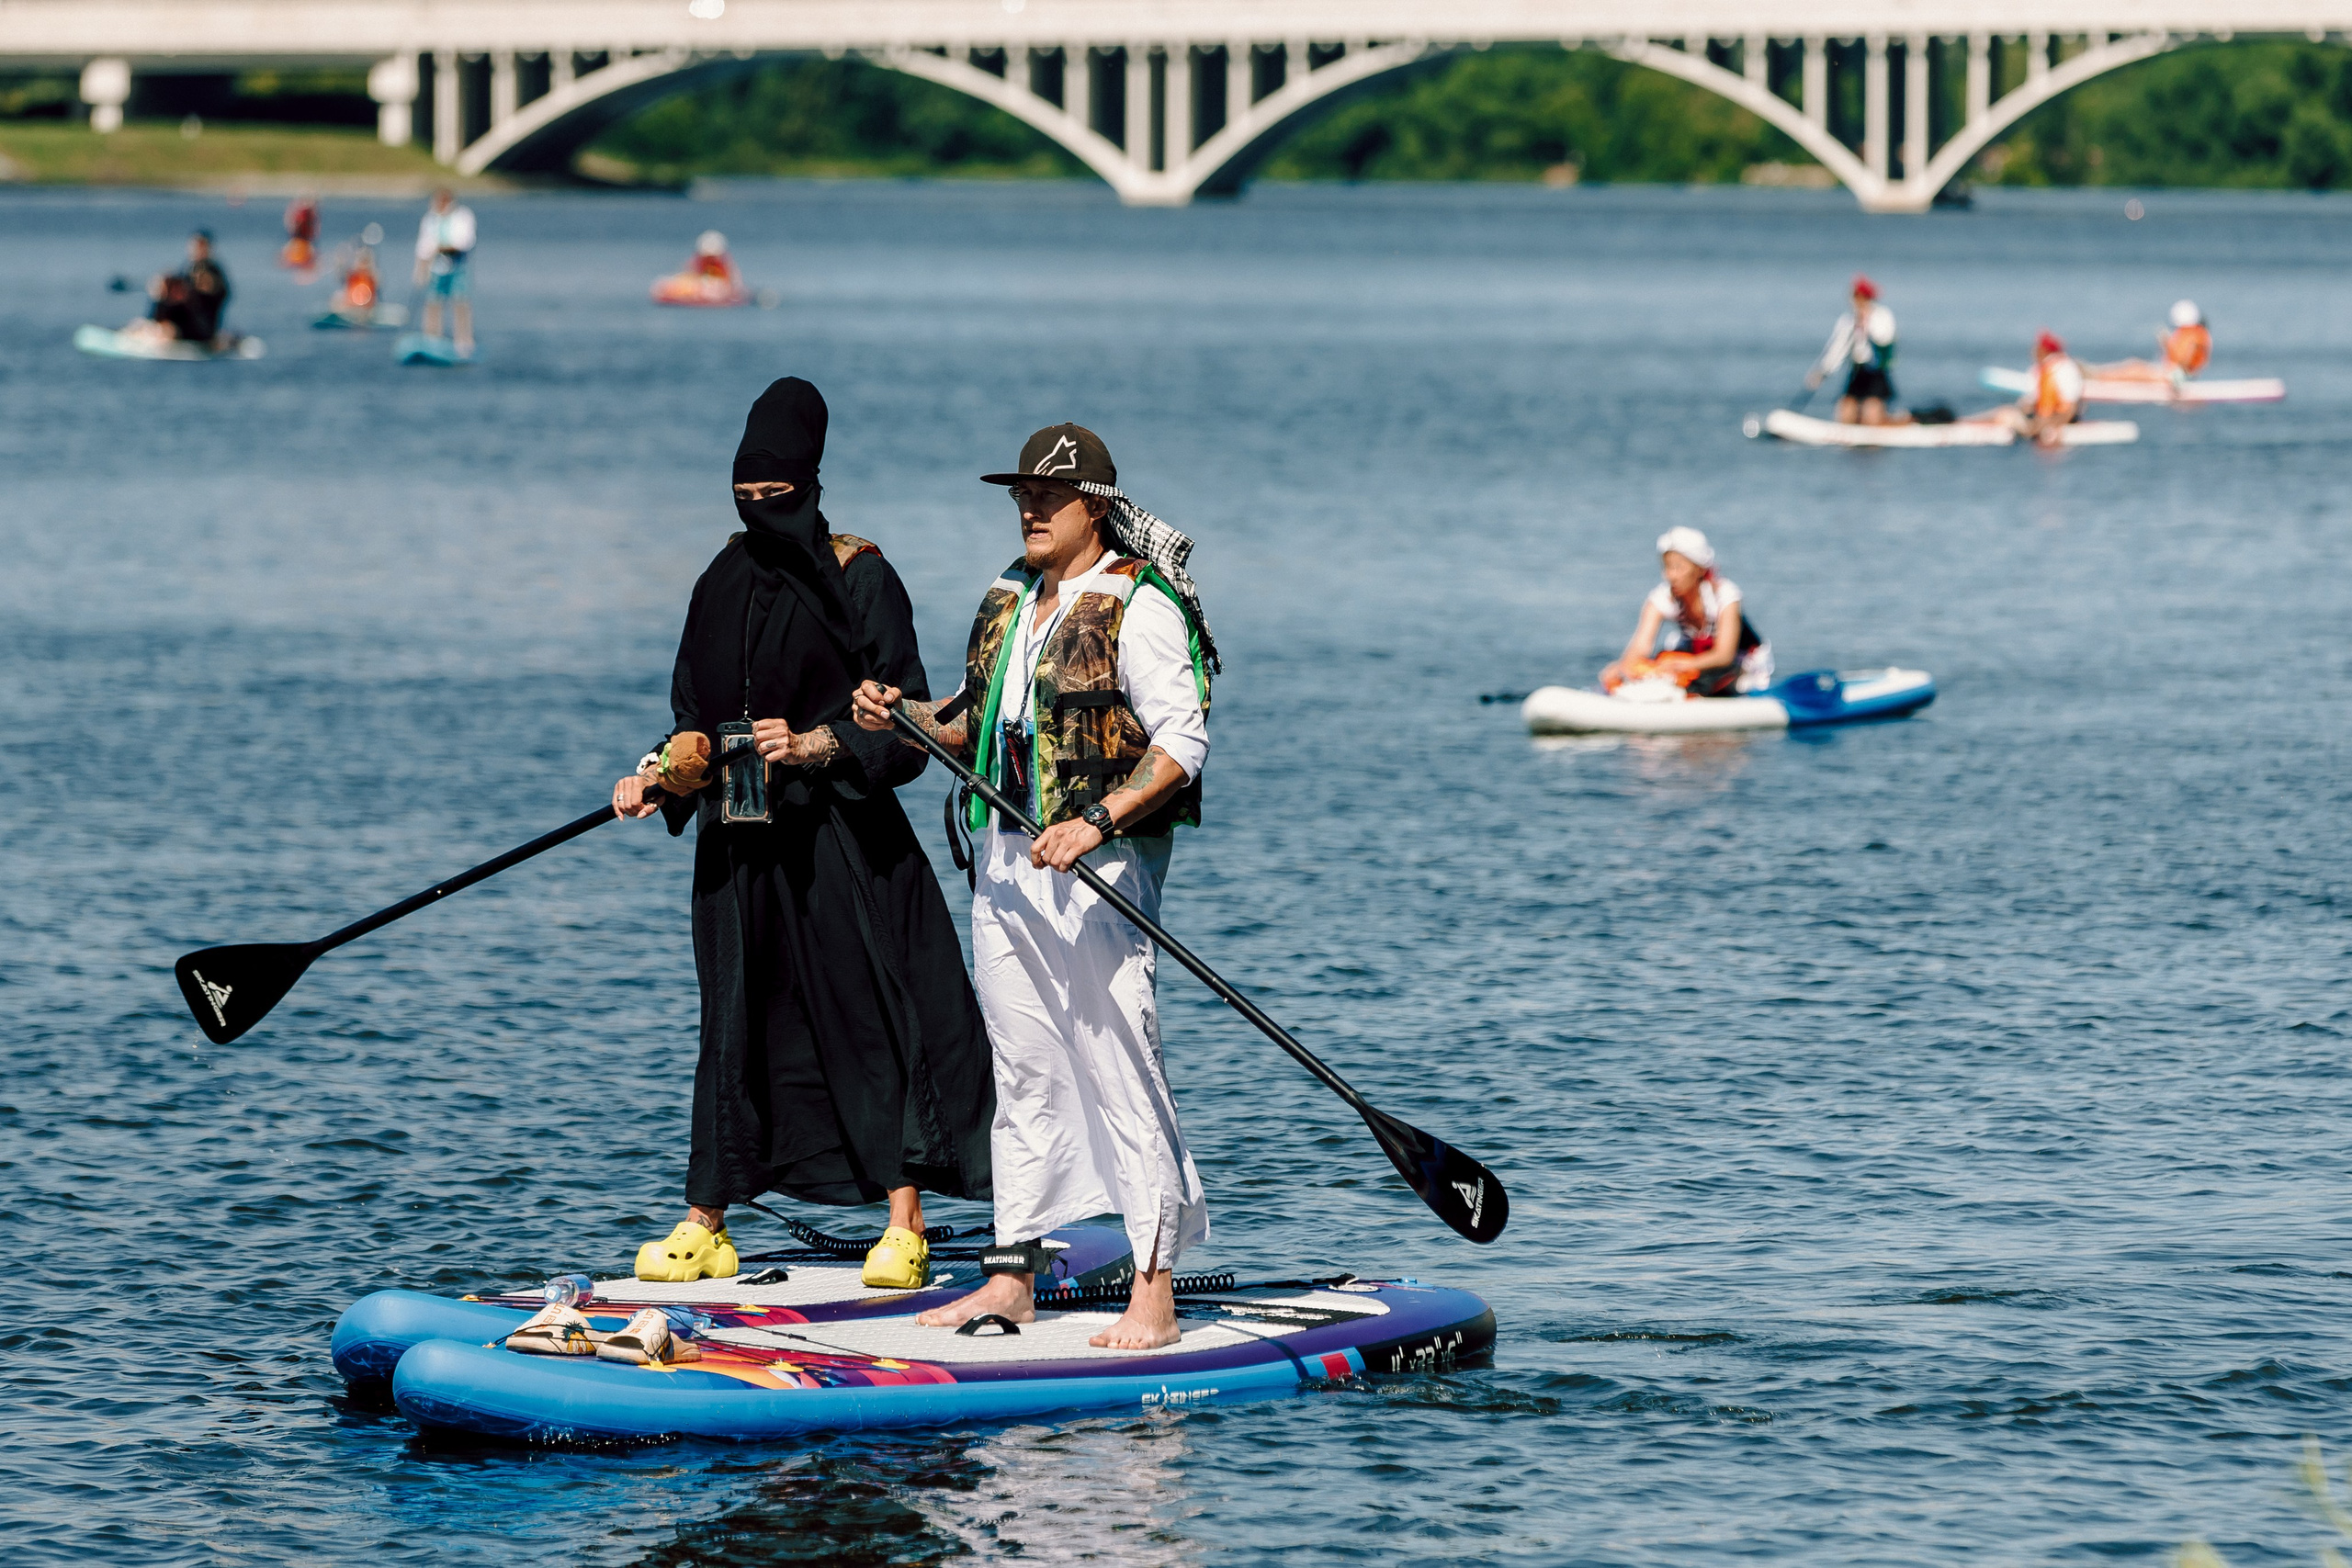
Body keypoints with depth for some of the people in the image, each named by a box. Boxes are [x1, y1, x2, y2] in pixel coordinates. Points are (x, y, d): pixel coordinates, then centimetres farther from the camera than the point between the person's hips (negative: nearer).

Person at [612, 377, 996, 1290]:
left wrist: (810, 747, -20)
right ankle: (705, 1226, 11)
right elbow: (697, 714, 18)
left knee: (871, 1013, -7)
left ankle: (904, 1227, -7)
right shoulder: (725, 583, 12)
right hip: (741, 842, 5)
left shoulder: (859, 579, -5)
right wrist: (659, 778, 0)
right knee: (736, 1023, 7)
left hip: (840, 838, -5)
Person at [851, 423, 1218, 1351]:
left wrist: (1096, 823, -28)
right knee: (1021, 1075, 13)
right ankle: (1011, 1277, 19)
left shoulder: (1137, 607, -11)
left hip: (1099, 864, -8)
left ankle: (1153, 1296, -8)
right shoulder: (1009, 602, 15)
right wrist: (903, 715, 7)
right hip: (1005, 861, 8)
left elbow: (1182, 741, -18)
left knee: (1120, 1074, -9)